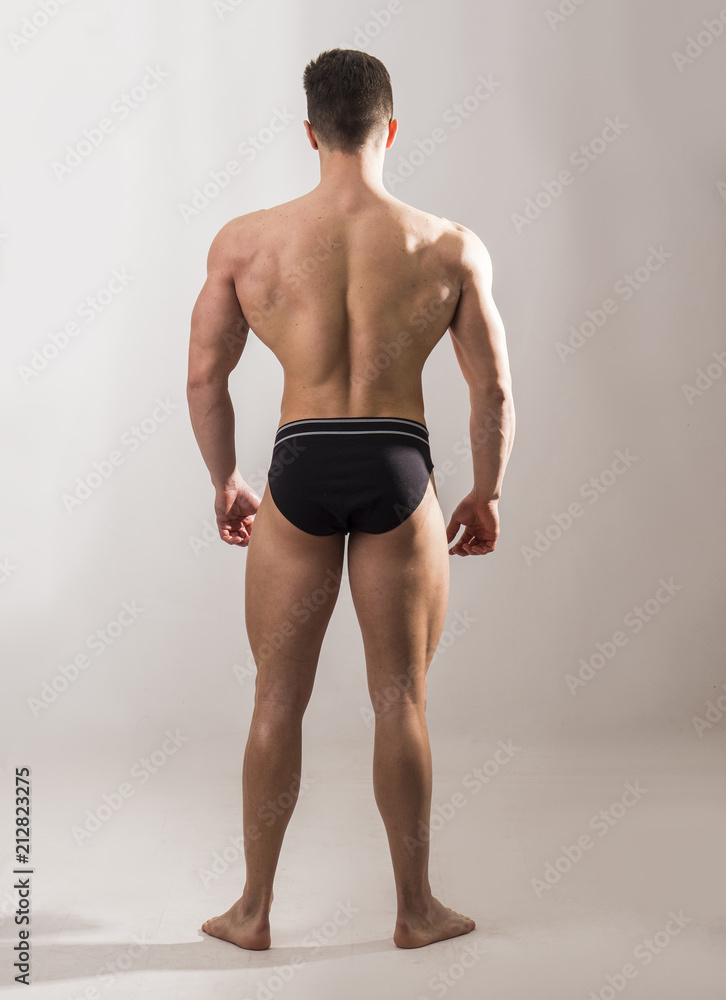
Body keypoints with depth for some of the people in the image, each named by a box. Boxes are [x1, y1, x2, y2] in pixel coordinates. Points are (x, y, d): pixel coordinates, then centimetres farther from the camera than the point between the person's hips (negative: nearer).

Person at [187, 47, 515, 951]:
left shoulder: (245, 241, -2)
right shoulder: (451, 248, -3)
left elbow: (203, 379, 3)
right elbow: (494, 390, 1)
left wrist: (224, 483, 18)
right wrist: (486, 495, 15)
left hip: (299, 471, 1)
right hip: (399, 471, 0)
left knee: (278, 701, 14)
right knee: (401, 702, 12)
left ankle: (253, 910, 26)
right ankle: (416, 909, 27)